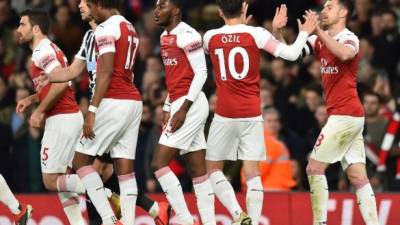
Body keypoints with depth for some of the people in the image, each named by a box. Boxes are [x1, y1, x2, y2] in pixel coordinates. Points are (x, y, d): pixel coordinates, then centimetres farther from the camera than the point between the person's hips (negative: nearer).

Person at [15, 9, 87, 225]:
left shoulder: (42, 51, -12)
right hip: (72, 116, 10)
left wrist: (40, 111, -18)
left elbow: (60, 82, -25)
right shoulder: (51, 49, 19)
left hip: (61, 119, -10)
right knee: (60, 179, 13)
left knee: (51, 181, -7)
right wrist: (31, 99, 20)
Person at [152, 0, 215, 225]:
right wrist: (168, 109, 19)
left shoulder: (186, 35, -13)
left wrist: (183, 109, -20)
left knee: (159, 163, -11)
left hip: (190, 105, -10)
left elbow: (201, 73, -16)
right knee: (199, 170, 6)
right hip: (179, 105, 10)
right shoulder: (166, 37, 16)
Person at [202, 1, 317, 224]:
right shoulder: (256, 34, -6)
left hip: (224, 115, 0)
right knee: (253, 174, 3)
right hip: (251, 115, 0)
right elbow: (291, 54, -8)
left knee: (214, 168, 13)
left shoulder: (210, 37, 1)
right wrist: (304, 33, 10)